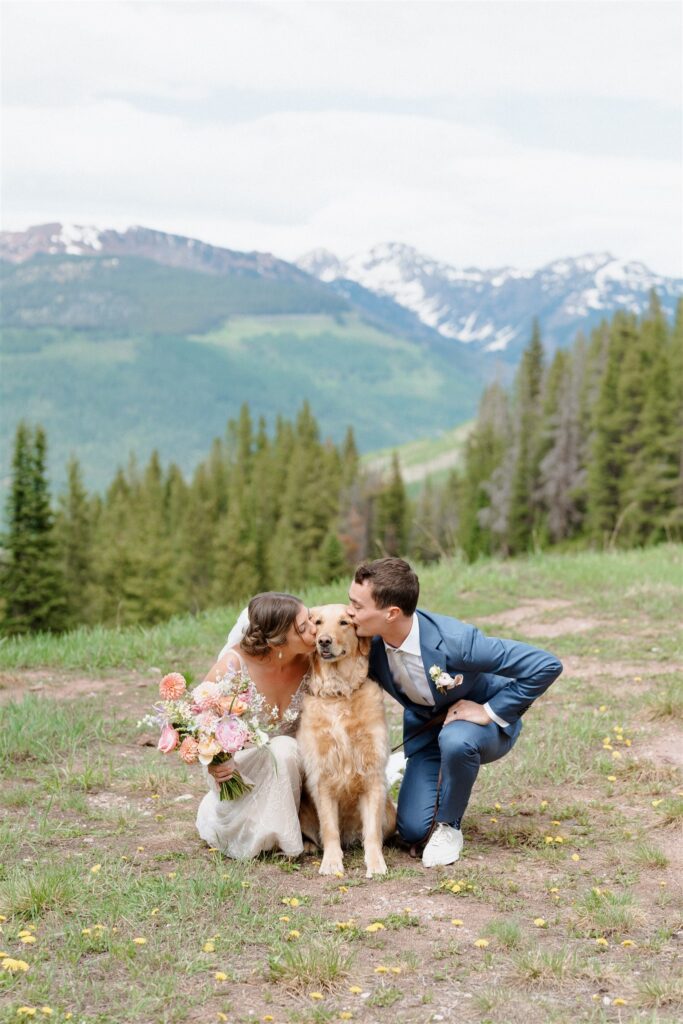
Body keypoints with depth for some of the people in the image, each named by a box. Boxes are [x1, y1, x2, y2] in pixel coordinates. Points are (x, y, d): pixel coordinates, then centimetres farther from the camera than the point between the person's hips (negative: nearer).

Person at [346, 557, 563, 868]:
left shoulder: (455, 640, -36)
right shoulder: (370, 643, -20)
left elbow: (546, 665, -32)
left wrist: (491, 711, -28)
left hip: (482, 721, -4)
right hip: (426, 731, 4)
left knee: (455, 740, -39)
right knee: (413, 830, -11)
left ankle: (448, 826, -11)